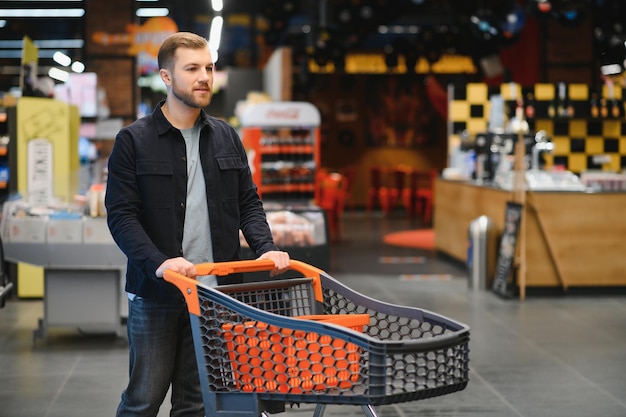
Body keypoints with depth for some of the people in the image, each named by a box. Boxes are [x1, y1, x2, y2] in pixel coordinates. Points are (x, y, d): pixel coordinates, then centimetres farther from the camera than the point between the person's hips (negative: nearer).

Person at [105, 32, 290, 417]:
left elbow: (249, 203, 13)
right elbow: (121, 215, -10)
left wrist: (267, 248, -6)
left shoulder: (226, 137, 11)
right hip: (155, 295, -4)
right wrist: (158, 262, -25)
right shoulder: (134, 141, -3)